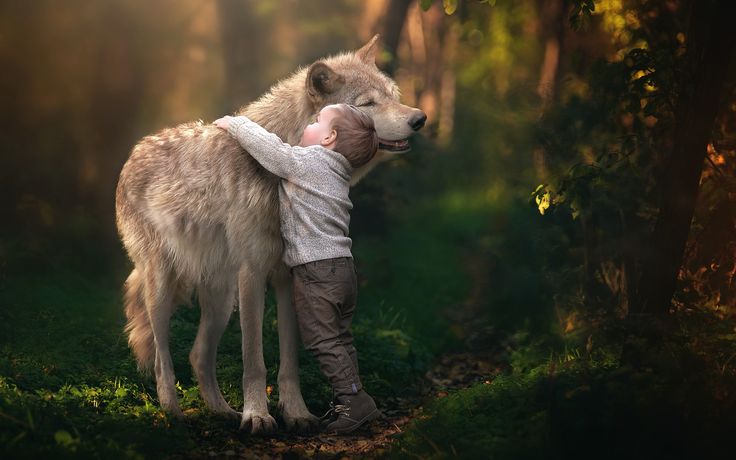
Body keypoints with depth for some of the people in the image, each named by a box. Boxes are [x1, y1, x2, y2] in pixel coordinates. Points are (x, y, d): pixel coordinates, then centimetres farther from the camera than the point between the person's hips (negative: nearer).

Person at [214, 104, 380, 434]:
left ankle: (353, 399, -6)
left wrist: (234, 124, 6)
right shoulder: (337, 171, 18)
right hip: (343, 265, 9)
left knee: (322, 339, -5)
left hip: (316, 268, -9)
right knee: (340, 338, 13)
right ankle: (350, 401, 16)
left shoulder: (305, 161, -9)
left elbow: (267, 146, -9)